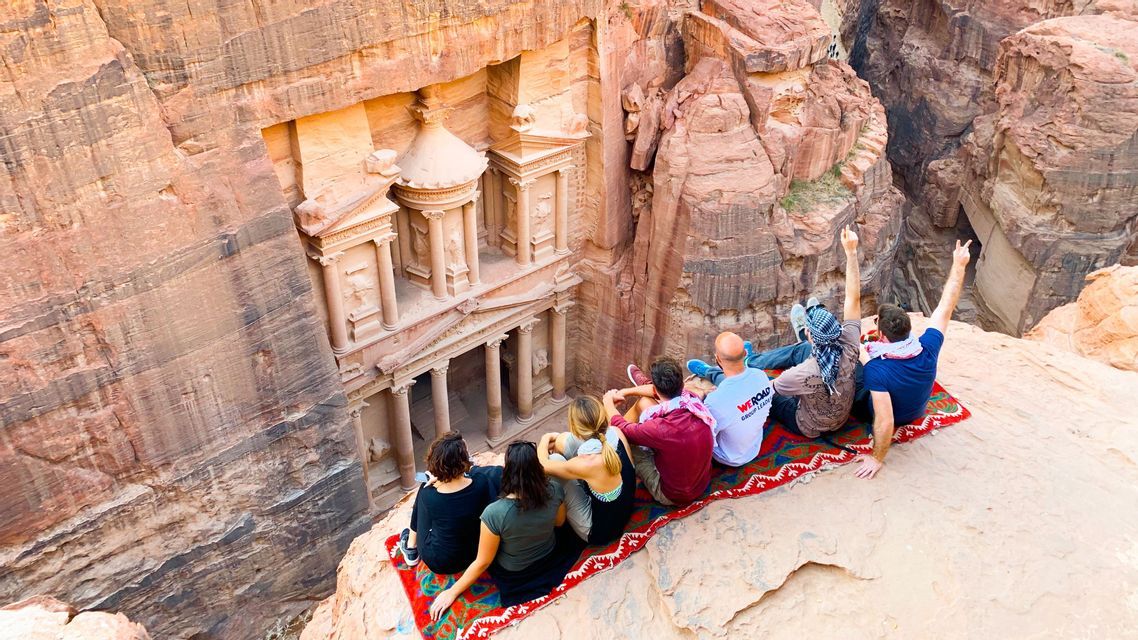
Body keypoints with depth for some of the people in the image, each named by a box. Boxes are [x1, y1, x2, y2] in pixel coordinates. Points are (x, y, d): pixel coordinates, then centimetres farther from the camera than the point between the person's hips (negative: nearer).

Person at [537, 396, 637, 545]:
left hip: (598, 532, -6)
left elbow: (542, 465, -15)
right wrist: (557, 438, 6)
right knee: (563, 442, 1)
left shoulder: (588, 464, -36)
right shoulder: (616, 433, -20)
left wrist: (545, 439, 4)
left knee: (554, 459, -8)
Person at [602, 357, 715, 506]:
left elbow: (620, 427, -16)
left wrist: (608, 401, 3)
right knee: (644, 403, 4)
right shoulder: (695, 403, -21)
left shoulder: (660, 429, -37)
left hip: (674, 497, -5)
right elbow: (667, 392, 3)